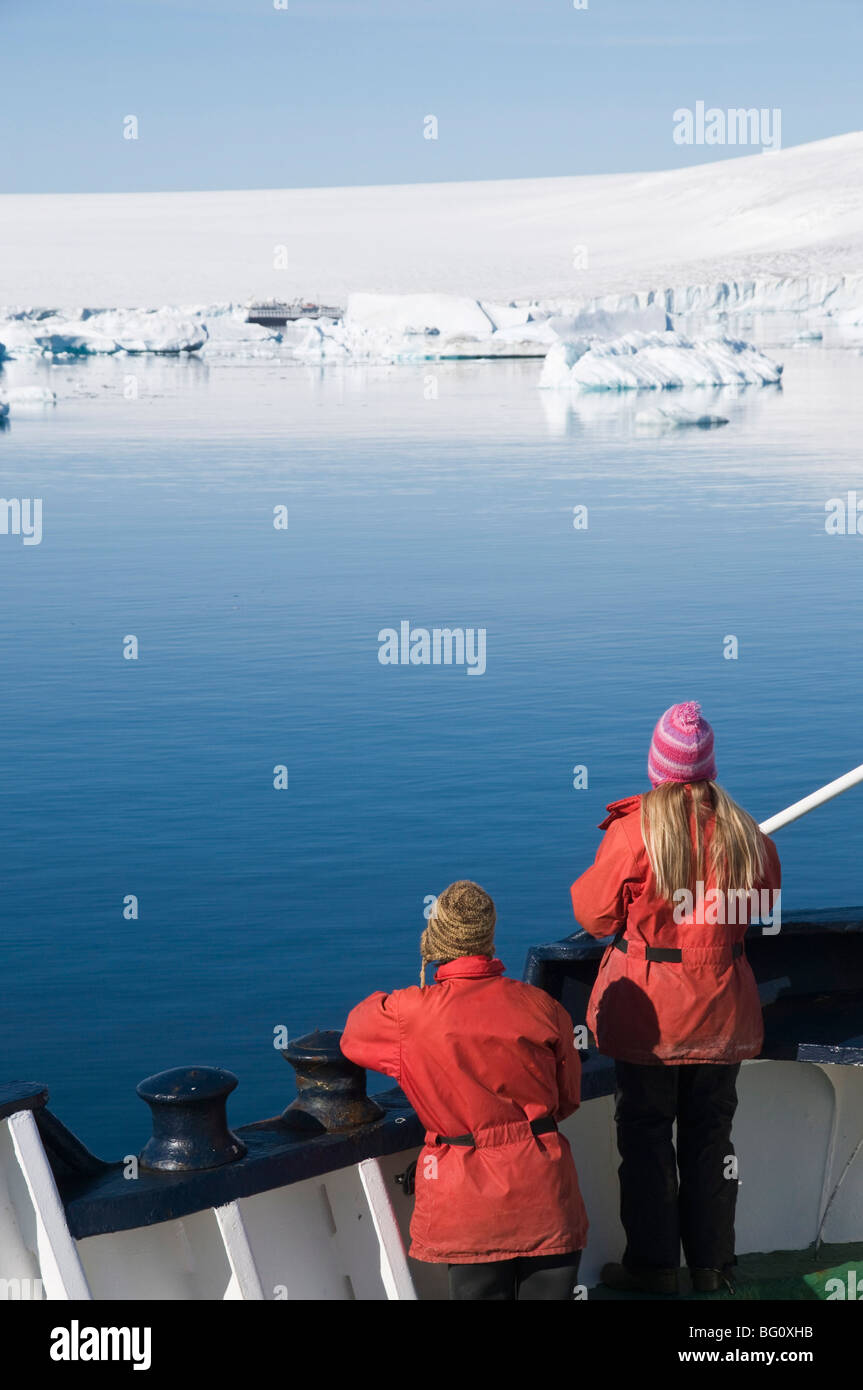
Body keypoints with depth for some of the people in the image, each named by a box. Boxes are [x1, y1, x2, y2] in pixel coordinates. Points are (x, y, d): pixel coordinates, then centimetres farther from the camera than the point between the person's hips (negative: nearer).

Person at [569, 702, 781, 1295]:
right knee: (710, 1133, 14)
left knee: (645, 1131, 7)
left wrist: (587, 884, 10)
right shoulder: (743, 829, -4)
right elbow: (768, 902, 12)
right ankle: (712, 1264, 20)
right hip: (721, 1011, 3)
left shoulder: (634, 828, -16)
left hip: (649, 1009, -3)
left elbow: (596, 913, -9)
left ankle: (652, 1264, 10)